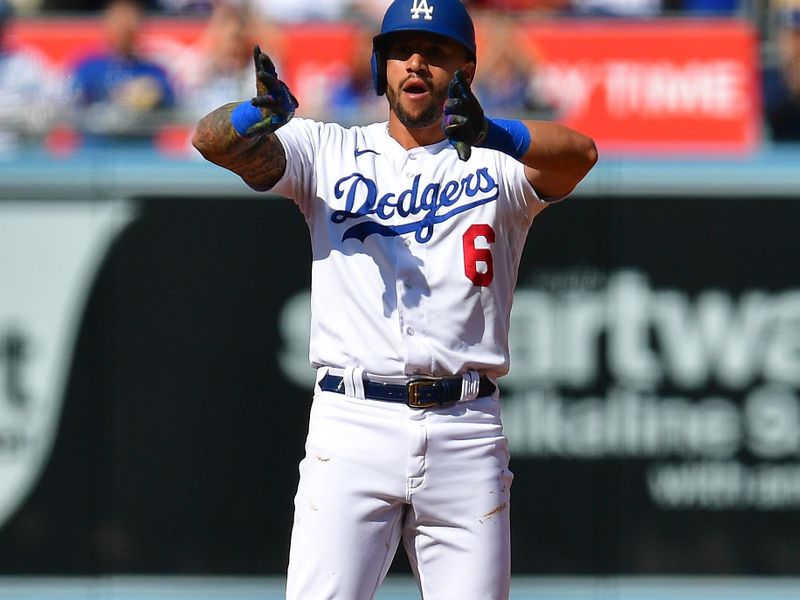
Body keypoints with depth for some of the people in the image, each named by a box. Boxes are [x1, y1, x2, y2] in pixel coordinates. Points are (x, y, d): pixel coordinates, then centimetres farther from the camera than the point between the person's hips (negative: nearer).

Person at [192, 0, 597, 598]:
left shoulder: (496, 164, 9)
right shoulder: (330, 152, 13)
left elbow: (581, 152, -12)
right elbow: (211, 140, 0)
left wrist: (491, 133, -33)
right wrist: (257, 113, -25)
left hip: (466, 433, 1)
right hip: (352, 421, 0)